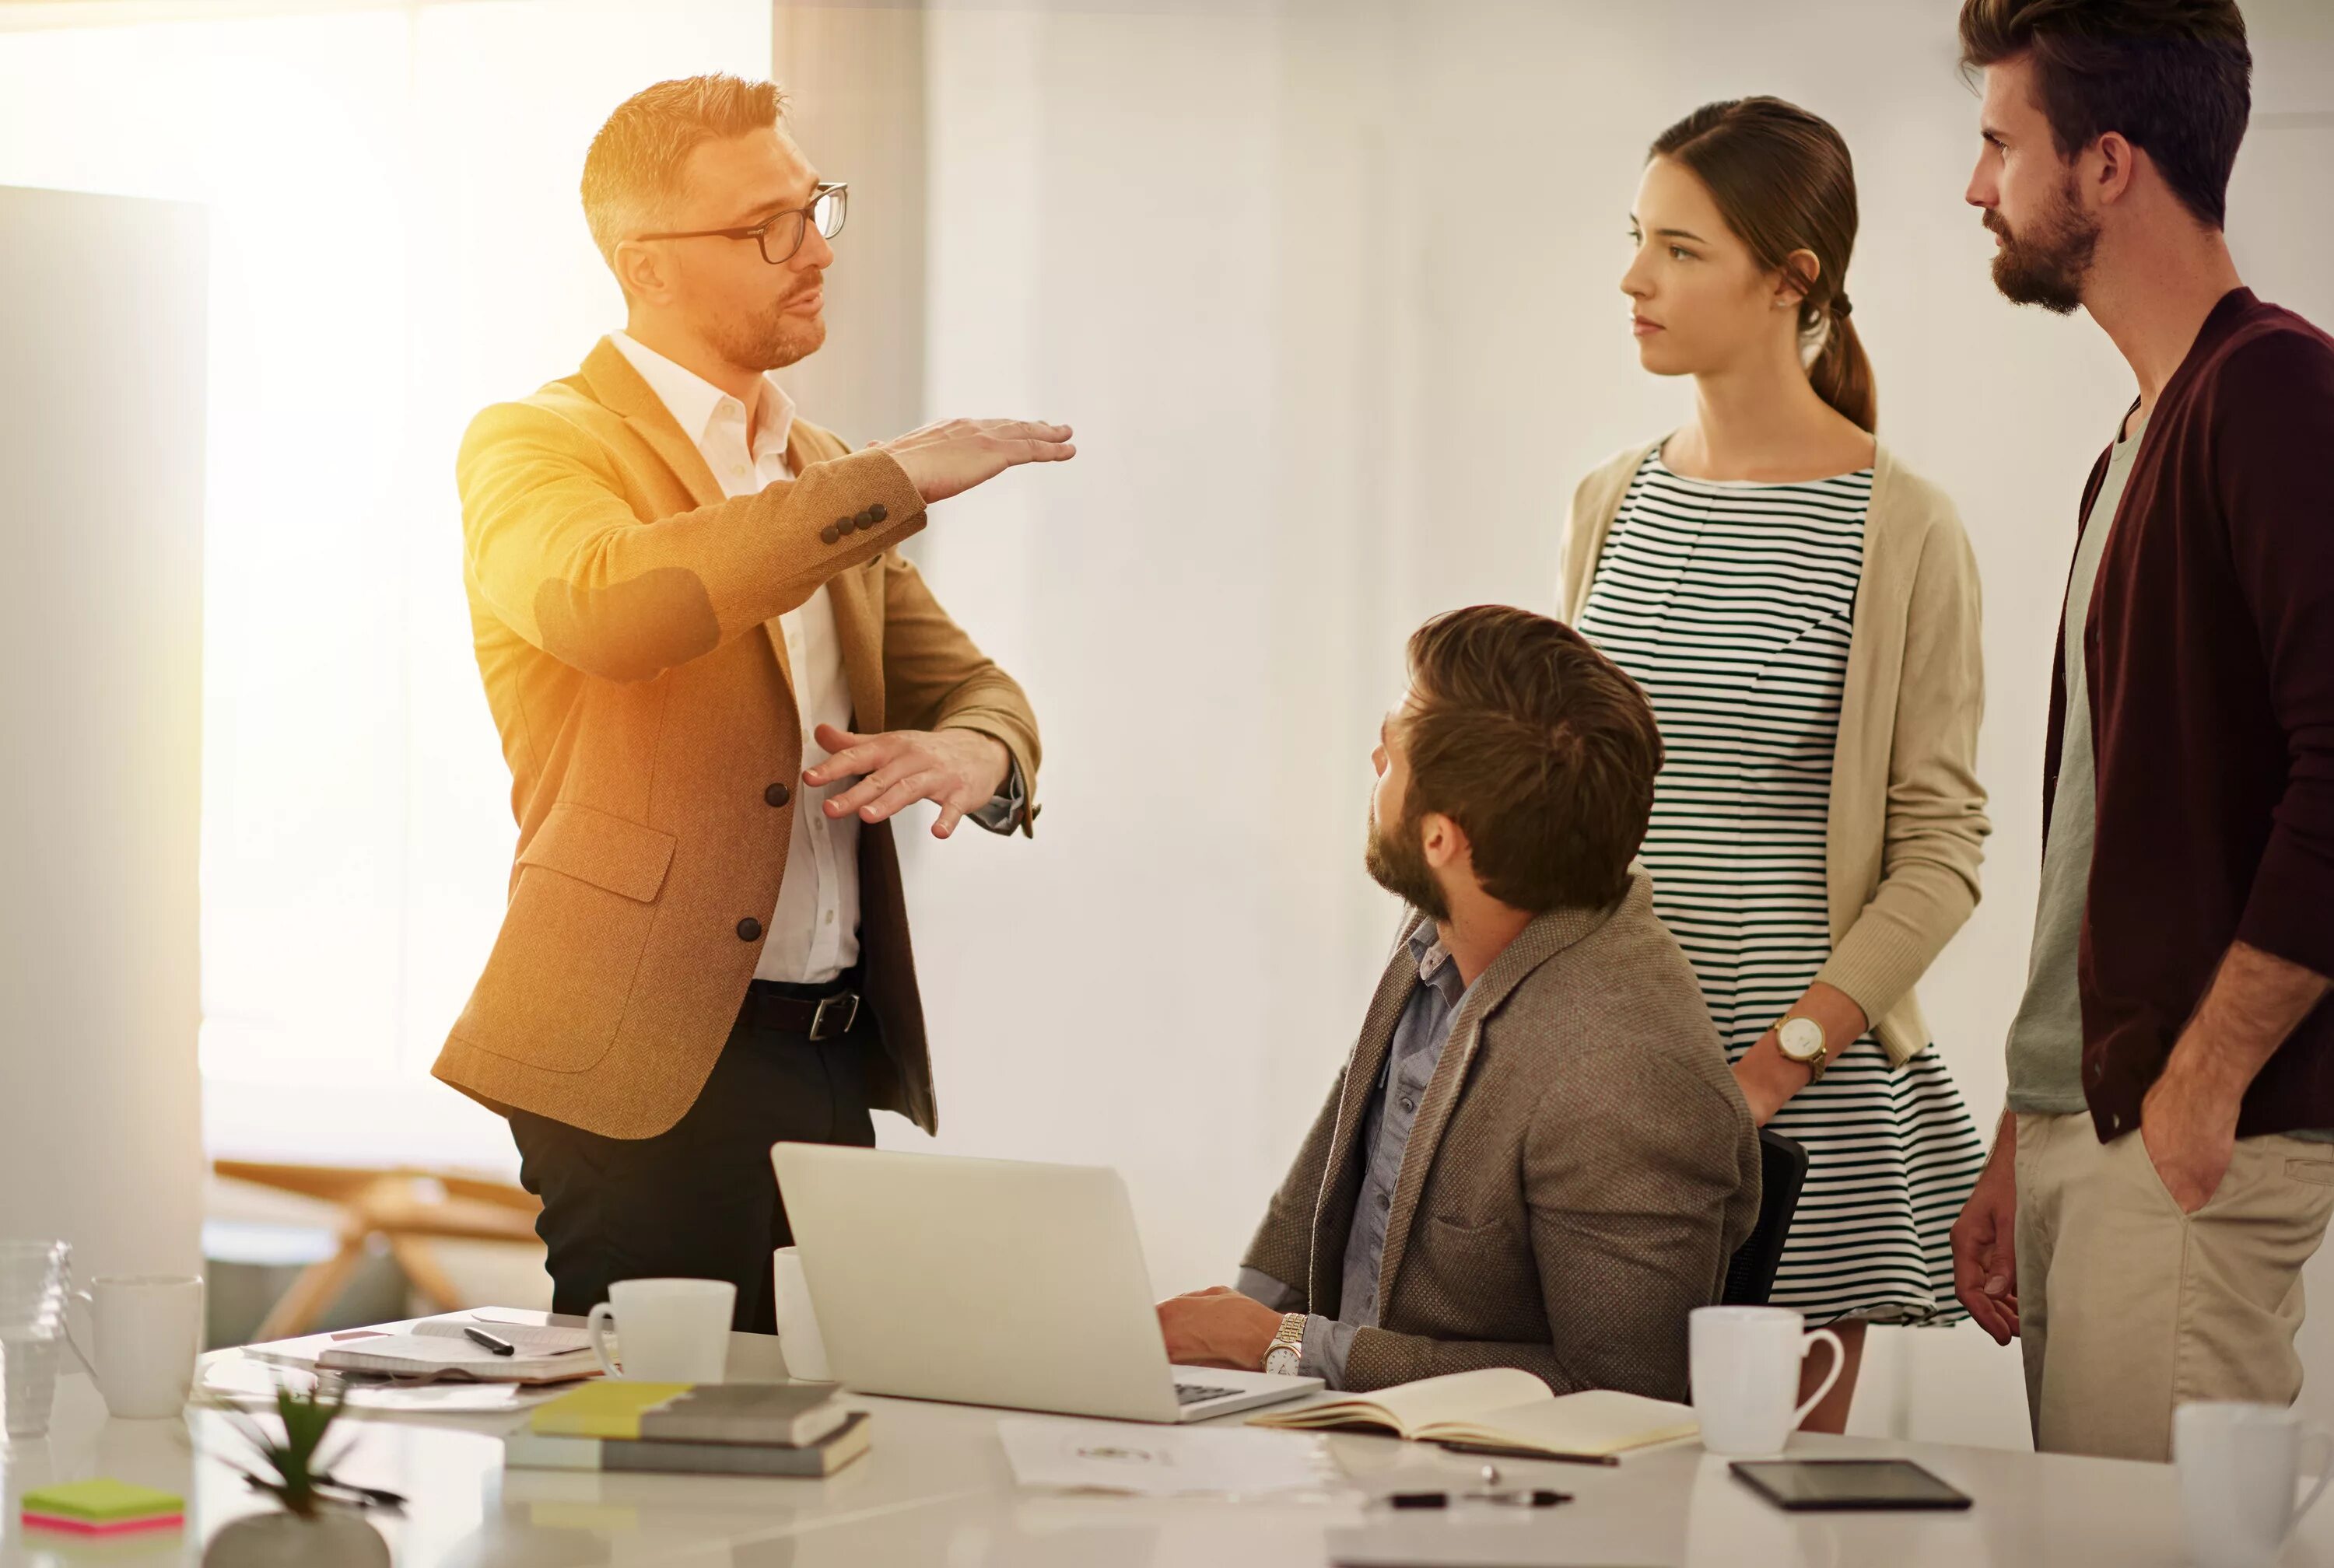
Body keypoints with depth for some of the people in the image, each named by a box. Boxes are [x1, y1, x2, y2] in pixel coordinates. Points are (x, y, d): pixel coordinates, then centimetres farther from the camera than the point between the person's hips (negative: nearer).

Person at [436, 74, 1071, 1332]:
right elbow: (605, 603, -27)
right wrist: (893, 481, -22)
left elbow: (968, 685, 20)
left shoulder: (820, 477, 18)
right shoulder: (532, 448, -5)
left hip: (839, 1060, 7)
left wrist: (970, 753, -7)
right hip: (645, 1076, -6)